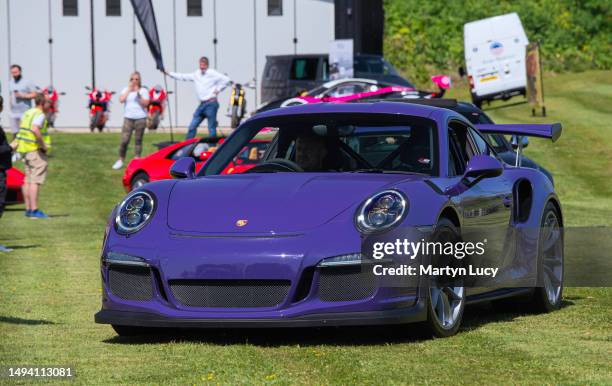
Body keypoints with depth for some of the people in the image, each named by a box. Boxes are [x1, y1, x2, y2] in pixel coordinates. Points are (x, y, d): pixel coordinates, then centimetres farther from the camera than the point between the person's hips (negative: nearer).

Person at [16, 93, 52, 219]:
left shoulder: (27, 113, 15)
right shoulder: (39, 115, -15)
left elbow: (23, 129, 23)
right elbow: (35, 129, -32)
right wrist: (43, 145, -23)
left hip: (25, 150, 10)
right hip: (35, 151, -10)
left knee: (28, 180, 12)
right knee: (36, 181, -10)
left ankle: (28, 209, 15)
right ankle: (34, 210, -14)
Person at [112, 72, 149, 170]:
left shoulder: (143, 91, 4)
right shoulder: (126, 90, 11)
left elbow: (145, 104, -6)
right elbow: (121, 100, -6)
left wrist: (138, 94, -13)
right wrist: (129, 90, -5)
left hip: (140, 118, -1)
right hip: (128, 118, 1)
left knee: (138, 140, 3)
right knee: (124, 140, -7)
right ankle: (121, 160, 4)